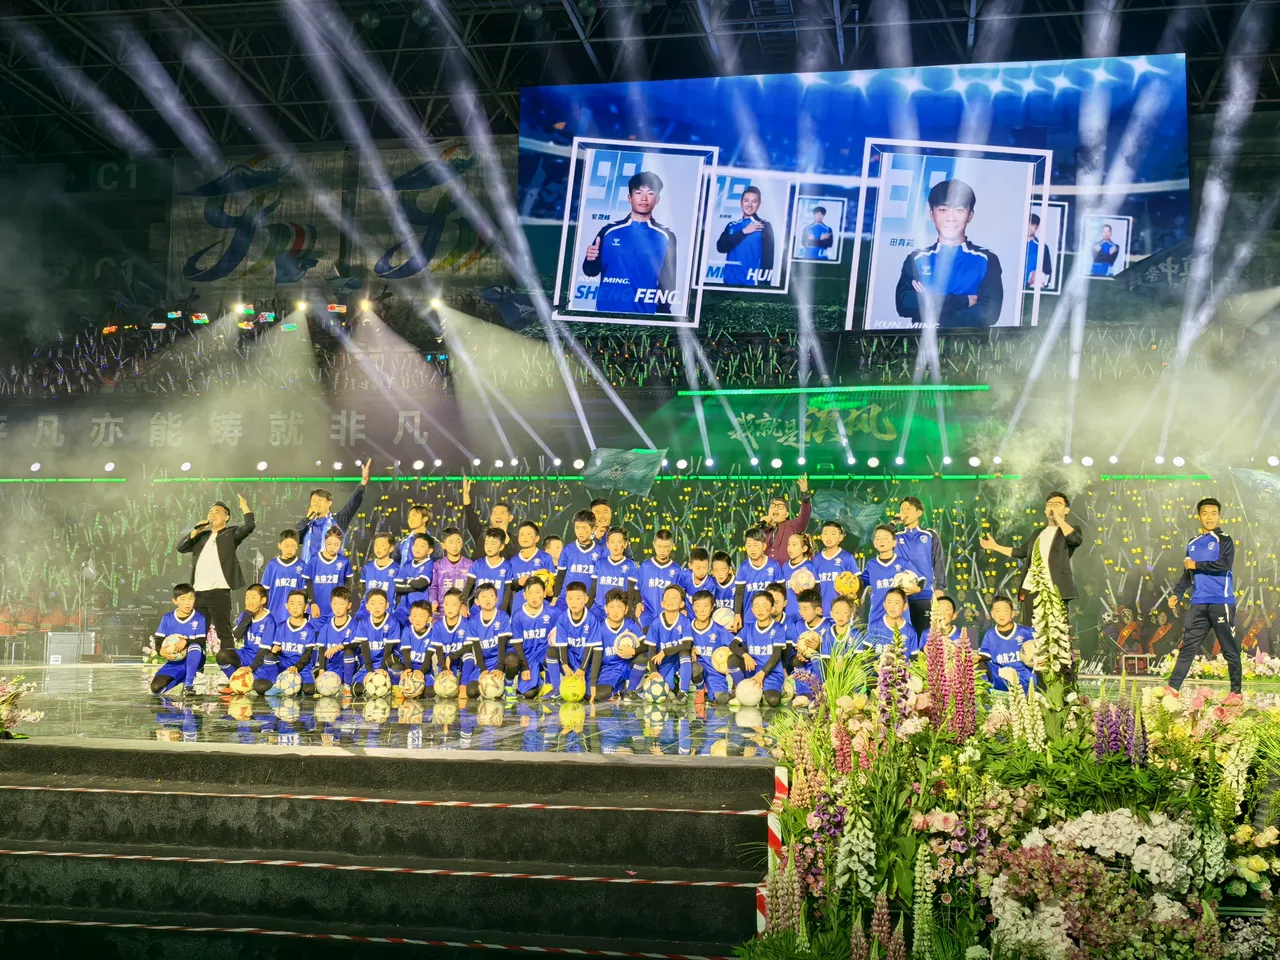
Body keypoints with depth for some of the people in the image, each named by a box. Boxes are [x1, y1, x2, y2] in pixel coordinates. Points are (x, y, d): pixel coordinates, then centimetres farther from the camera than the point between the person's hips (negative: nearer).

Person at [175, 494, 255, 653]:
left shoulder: (231, 534, 3)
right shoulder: (202, 536, 20)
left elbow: (248, 527, -14)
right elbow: (180, 547, 13)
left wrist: (244, 506, -13)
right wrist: (195, 531, 3)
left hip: (219, 592, -6)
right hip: (198, 592, 6)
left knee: (223, 633, -3)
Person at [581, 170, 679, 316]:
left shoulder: (666, 237, 3)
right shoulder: (609, 231, 5)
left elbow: (668, 282, 6)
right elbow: (591, 271, 7)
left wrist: (663, 314, -1)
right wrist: (590, 260, -14)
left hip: (644, 314, 0)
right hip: (606, 311, 1)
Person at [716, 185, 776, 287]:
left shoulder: (765, 226, 1)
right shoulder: (732, 226, 14)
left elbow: (768, 258, -5)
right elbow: (721, 247, -2)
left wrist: (764, 283, -14)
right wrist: (744, 232, -9)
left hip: (751, 283, -5)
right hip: (730, 282, 5)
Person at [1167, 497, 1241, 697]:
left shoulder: (1224, 540, 1)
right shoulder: (1193, 544, 17)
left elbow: (1224, 565, -16)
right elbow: (1187, 575, 21)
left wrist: (1196, 565, -7)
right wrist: (1176, 593, 9)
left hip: (1221, 602, -5)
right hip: (1198, 604, 5)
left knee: (1230, 649, 1)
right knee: (1187, 646, 2)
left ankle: (1236, 691, 8)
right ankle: (1172, 688, 1)